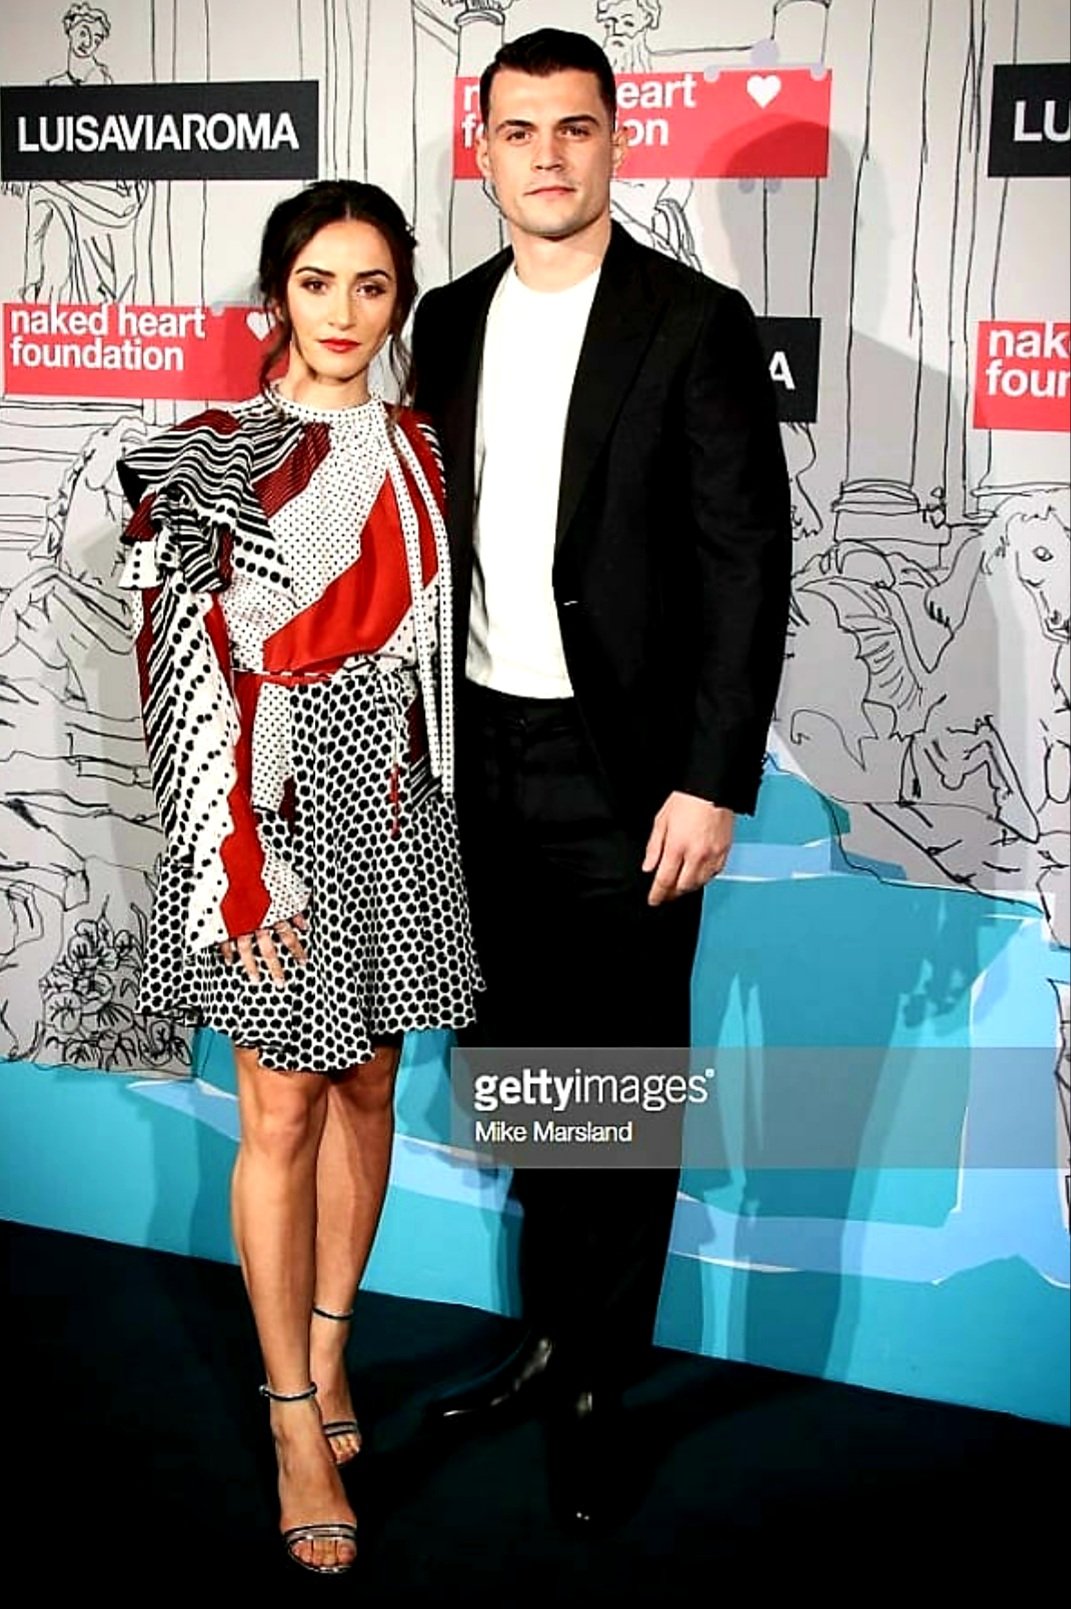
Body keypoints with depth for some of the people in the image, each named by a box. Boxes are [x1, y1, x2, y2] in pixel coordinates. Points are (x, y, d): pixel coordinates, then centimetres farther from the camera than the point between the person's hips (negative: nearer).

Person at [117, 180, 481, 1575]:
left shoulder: (418, 451, 8)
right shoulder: (208, 459, -7)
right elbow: (184, 666, -11)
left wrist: (430, 804, 11)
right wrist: (241, 860, -16)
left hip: (394, 807, 5)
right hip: (268, 809, -5)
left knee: (366, 1090, 13)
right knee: (282, 1110, 2)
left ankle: (324, 1352, 31)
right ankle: (299, 1421, 16)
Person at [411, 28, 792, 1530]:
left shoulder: (696, 324, -7)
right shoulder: (451, 321, 9)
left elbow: (749, 566, -10)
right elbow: (431, 536, 12)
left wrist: (713, 782, -15)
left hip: (624, 770, -5)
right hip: (481, 758, 5)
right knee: (522, 1067, 16)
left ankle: (599, 1384, 23)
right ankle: (553, 1330, 35)